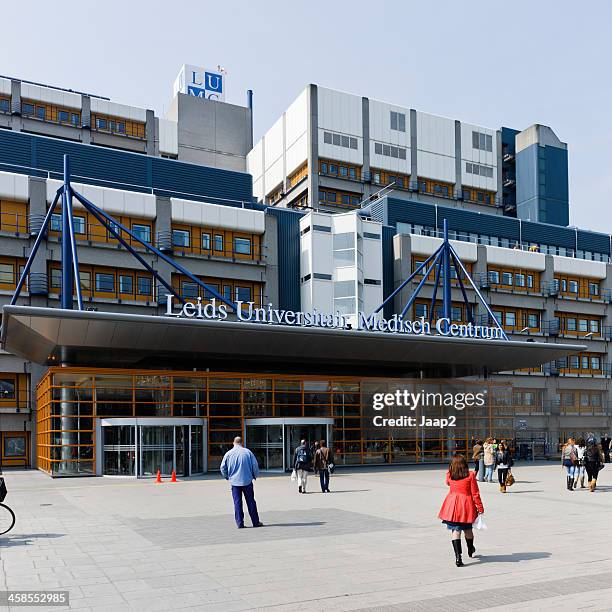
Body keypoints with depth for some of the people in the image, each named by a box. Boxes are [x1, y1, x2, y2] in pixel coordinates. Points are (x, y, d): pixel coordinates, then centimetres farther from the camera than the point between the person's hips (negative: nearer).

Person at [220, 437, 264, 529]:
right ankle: (256, 522, 12)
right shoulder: (247, 452, -3)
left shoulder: (228, 454, 1)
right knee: (251, 502, 7)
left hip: (234, 481, 1)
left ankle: (240, 523, 4)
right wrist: (255, 476, 15)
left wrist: (227, 477, 21)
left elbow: (223, 468, 5)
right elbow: (255, 465, -1)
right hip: (247, 481, -1)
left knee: (237, 503, 6)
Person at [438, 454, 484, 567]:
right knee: (468, 529, 19)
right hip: (466, 504, 0)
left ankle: (458, 556, -12)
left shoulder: (449, 475, 0)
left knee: (455, 531, 0)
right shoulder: (470, 475, -7)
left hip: (452, 505, 0)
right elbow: (475, 494, -5)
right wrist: (480, 507, 2)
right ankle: (470, 550, 43)